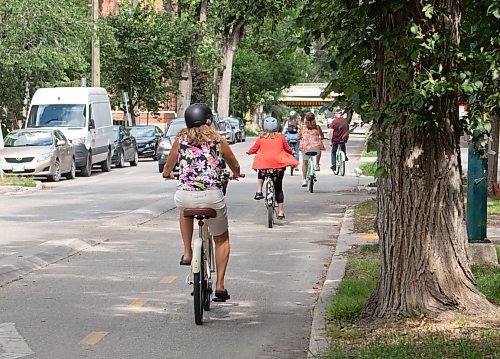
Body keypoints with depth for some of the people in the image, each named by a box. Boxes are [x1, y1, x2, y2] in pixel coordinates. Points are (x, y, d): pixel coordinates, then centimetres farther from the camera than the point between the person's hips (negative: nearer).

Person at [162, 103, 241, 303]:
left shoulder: (180, 140, 11)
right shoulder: (218, 140, 9)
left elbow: (167, 169, 22)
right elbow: (235, 166, 21)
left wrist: (167, 174, 46)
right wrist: (234, 174, 45)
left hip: (185, 196, 1)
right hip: (212, 196, -1)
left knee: (185, 208, 40)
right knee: (221, 239, 23)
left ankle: (187, 253, 29)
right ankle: (219, 285, 13)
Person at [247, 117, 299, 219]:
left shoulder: (261, 138, 1)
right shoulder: (281, 137, 1)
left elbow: (254, 148, 12)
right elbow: (287, 149, 11)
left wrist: (249, 152, 34)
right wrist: (292, 153, 34)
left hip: (263, 163, 0)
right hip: (279, 164, 0)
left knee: (261, 173, 37)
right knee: (278, 188, 10)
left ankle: (259, 191, 17)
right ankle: (281, 212, 10)